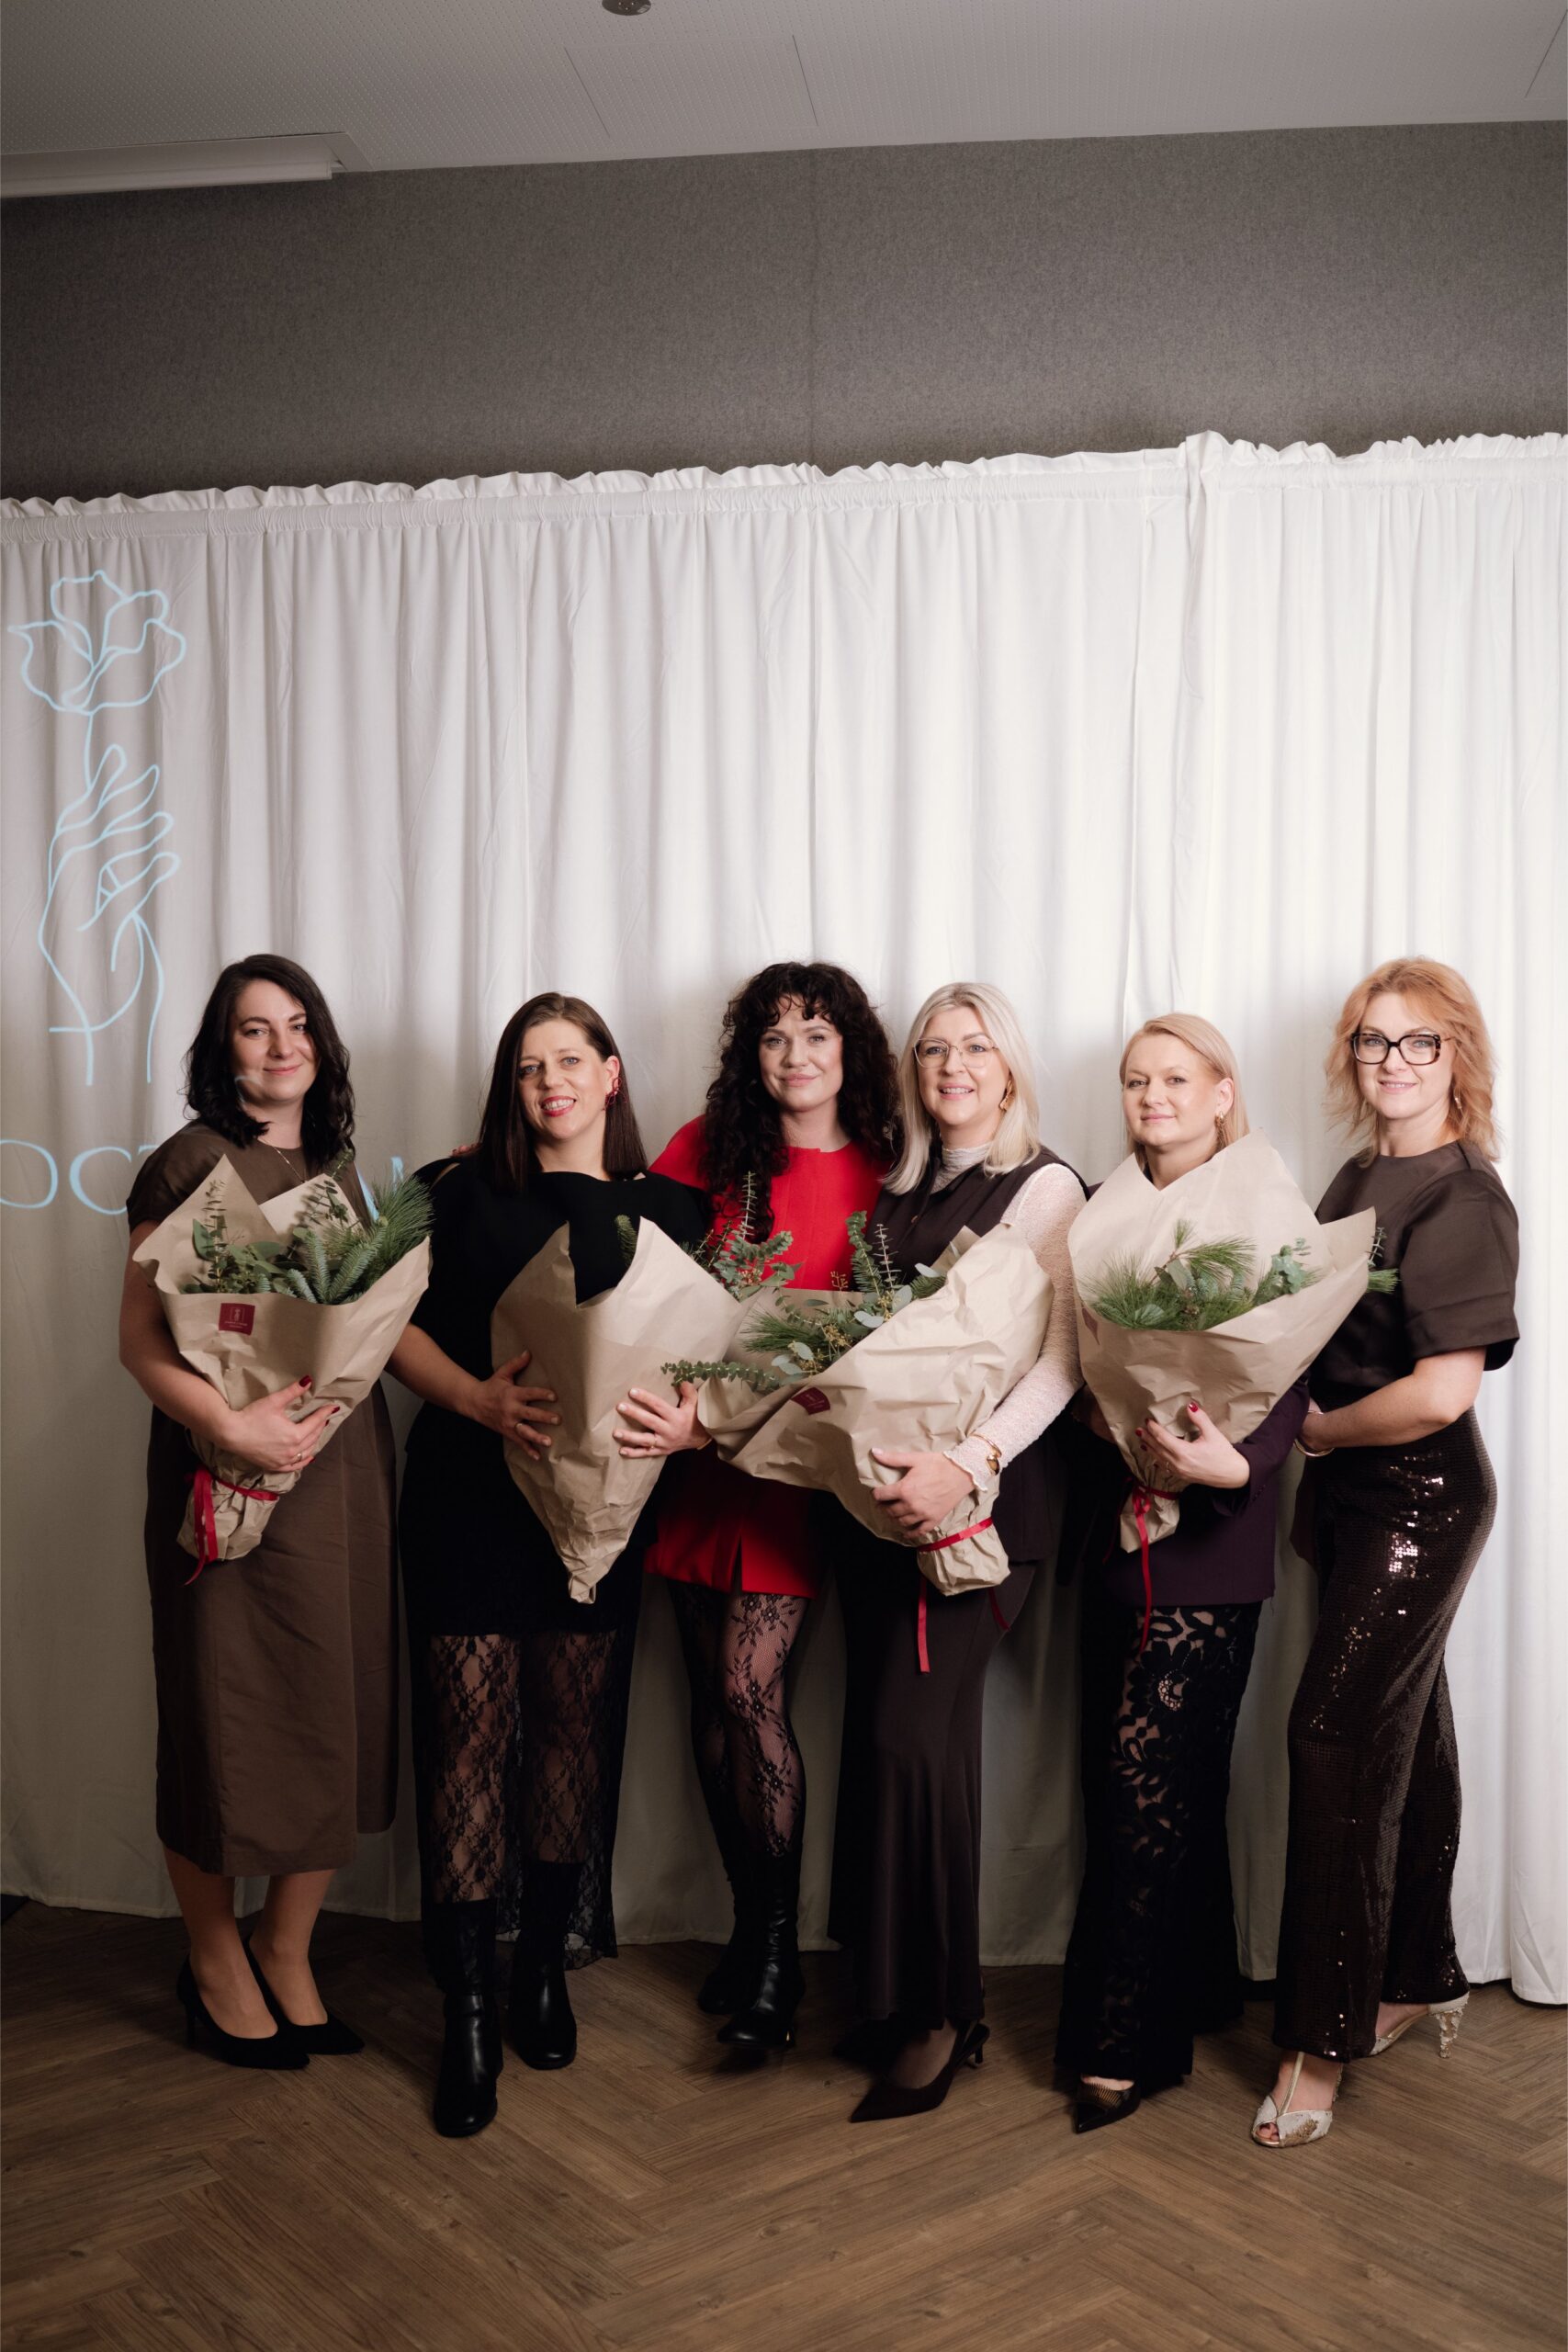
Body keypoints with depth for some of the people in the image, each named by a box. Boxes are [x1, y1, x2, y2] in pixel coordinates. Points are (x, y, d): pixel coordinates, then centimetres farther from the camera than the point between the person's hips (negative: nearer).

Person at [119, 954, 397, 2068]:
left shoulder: (338, 1166, 14)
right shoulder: (191, 1163, -6)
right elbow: (140, 1337, -11)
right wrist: (229, 1423, -24)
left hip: (342, 1458, 6)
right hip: (231, 1473, -6)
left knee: (337, 1715, 9)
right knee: (228, 1716, 4)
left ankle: (288, 1953, 26)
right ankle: (216, 1962, 25)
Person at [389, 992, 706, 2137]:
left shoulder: (668, 1209, 7)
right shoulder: (458, 1193, 5)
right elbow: (397, 1323, 1)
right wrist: (478, 1396, -15)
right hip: (469, 1494, -1)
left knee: (573, 1725, 8)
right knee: (470, 1727, -3)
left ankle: (546, 1969, 25)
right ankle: (469, 2009, 7)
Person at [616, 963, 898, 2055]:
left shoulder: (876, 1176, -3)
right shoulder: (707, 1150, 6)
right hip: (691, 1445, 4)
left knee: (750, 1688, -10)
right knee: (715, 1697, 8)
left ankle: (776, 1954, 6)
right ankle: (755, 1930, 25)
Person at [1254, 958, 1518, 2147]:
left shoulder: (1467, 1200, -16)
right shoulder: (1358, 1178, 9)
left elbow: (1442, 1390, -23)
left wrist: (1314, 1430, -10)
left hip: (1422, 1498, -8)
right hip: (1350, 1493, 8)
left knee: (1337, 1736, -8)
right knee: (1405, 1729, 17)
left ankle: (1322, 2039, 2)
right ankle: (1422, 1981, 32)